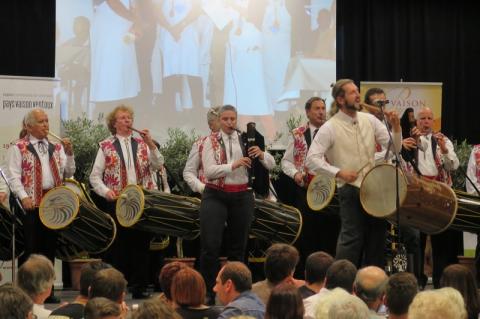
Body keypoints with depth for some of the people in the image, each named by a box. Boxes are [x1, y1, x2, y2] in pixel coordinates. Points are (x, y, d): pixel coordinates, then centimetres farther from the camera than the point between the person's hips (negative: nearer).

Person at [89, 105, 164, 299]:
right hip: (116, 202, -2)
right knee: (117, 245, 1)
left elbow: (158, 166, 0)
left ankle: (139, 287, 10)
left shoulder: (142, 143, 11)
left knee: (140, 244, 3)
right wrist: (106, 191, -13)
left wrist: (150, 144, -10)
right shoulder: (106, 146, 4)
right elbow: (95, 177, 3)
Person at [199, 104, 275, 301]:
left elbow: (271, 164, 6)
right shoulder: (211, 142, 1)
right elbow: (209, 171, -12)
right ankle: (207, 291, 0)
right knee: (210, 246, -9)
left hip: (242, 196, 3)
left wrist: (261, 154, -16)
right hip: (215, 196, -3)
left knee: (238, 245, 10)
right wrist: (233, 165, -24)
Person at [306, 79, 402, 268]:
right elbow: (312, 159, -12)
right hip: (350, 190, -5)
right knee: (351, 239, -9)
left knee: (377, 238, 10)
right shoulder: (330, 128, -9)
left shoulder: (369, 120, 5)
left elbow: (394, 148, 4)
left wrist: (396, 127, -13)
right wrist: (338, 172, -19)